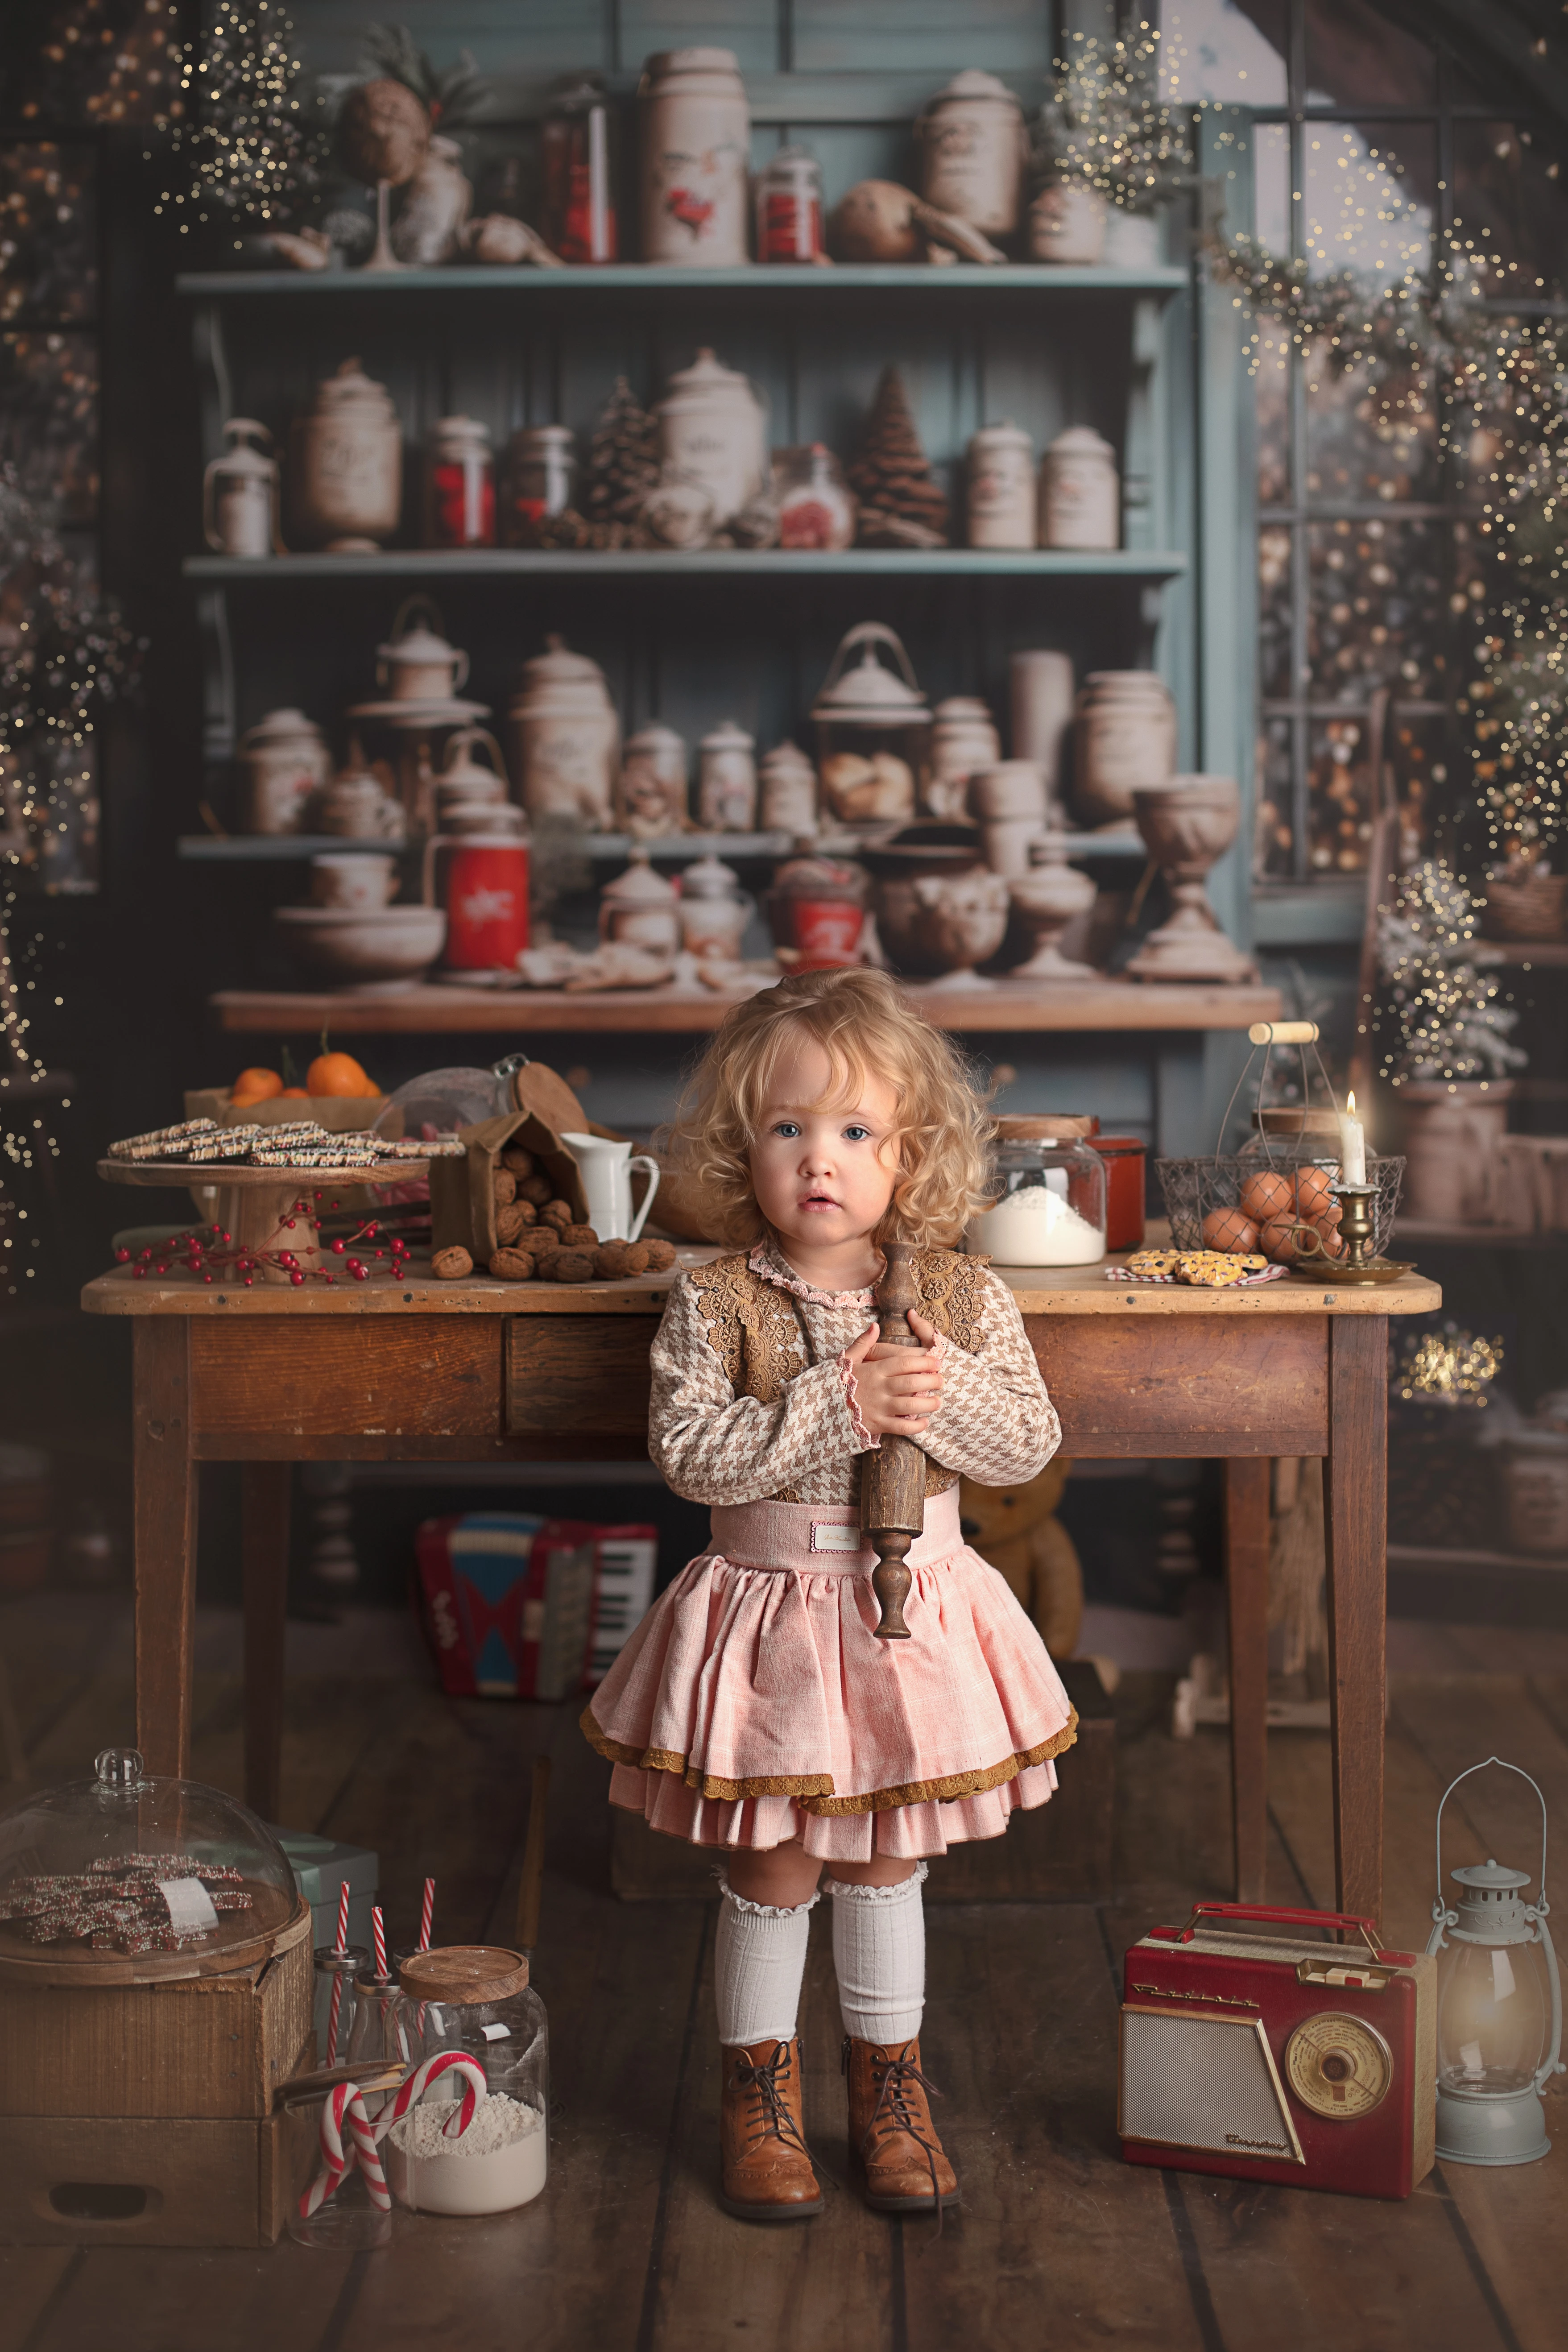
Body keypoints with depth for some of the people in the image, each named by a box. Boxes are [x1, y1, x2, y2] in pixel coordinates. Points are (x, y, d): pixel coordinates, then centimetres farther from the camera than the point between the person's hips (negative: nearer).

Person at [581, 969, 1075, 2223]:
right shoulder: (716, 1304, -9)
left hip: (915, 1614, 2)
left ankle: (890, 2083, 33)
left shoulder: (962, 1295, -3)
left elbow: (1033, 1439, -3)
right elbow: (689, 1450, -18)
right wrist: (836, 1405, -24)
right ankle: (761, 2090, 27)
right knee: (775, 1870, 8)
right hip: (771, 1614, -2)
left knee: (888, 1859, 15)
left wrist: (945, 1393, -22)